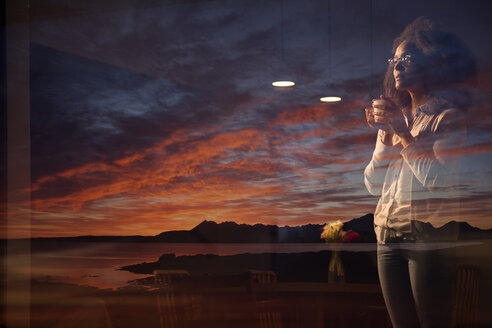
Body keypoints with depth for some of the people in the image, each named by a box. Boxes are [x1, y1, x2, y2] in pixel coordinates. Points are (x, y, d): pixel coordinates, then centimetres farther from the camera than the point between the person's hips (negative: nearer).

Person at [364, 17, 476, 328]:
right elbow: (374, 185, 13)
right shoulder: (395, 118, 19)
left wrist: (402, 133, -9)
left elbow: (440, 179, -15)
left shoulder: (448, 117, -1)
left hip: (430, 235, -6)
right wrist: (386, 133, 2)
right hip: (389, 237, 6)